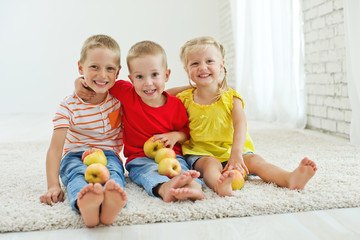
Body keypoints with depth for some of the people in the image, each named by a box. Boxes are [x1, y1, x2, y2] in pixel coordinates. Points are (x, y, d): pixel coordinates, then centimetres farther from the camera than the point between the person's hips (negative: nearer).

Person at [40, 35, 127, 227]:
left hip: (108, 155, 1)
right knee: (77, 173, -35)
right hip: (75, 156, -1)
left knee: (114, 171, -34)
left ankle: (110, 203, -67)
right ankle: (84, 204, -69)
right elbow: (55, 148, -13)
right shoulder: (69, 105, -9)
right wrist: (53, 185, -23)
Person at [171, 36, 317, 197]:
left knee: (254, 160, -22)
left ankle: (290, 179, -41)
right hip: (201, 153, -1)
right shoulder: (184, 99, 0)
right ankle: (220, 185, -63)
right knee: (211, 164, -33)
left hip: (231, 150, 2)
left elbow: (240, 125, -16)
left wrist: (236, 152, -33)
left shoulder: (231, 98, -2)